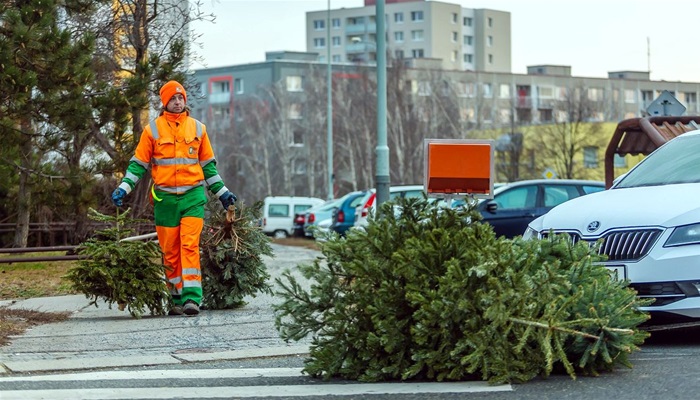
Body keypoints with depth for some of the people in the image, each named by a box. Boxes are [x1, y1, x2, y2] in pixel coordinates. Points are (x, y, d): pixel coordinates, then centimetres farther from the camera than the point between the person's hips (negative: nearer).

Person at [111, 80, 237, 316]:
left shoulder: (198, 128, 10)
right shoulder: (152, 130, 5)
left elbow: (208, 165, 18)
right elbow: (138, 163, 7)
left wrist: (222, 192, 17)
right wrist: (124, 188, -5)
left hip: (193, 195, 0)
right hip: (165, 197, 0)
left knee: (190, 246, -12)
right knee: (170, 251, 4)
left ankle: (192, 298, -17)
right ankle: (178, 300, 12)